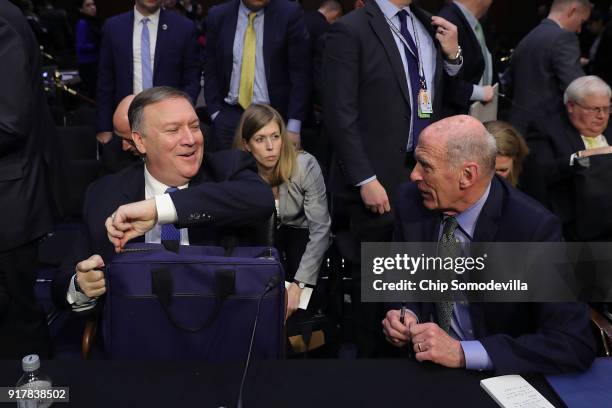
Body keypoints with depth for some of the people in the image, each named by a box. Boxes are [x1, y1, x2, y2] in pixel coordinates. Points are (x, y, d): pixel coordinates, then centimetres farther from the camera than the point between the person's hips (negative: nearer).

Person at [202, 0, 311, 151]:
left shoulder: (289, 14, -6)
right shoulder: (218, 16, 2)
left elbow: (300, 73, -7)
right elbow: (210, 70, 8)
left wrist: (294, 126, -10)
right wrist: (216, 114, 0)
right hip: (229, 116, 2)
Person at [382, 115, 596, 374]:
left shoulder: (534, 229, -20)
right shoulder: (411, 201, -8)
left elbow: (576, 345, -22)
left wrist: (462, 352, -28)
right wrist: (407, 313, -13)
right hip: (423, 356, 3)